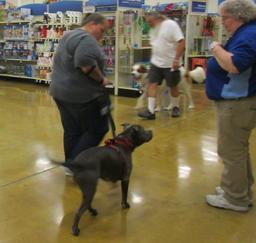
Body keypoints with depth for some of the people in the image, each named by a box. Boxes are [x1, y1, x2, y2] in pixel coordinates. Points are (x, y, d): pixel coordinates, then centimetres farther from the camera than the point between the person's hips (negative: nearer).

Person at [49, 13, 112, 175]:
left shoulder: (69, 36, 17)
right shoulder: (86, 39, -16)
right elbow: (85, 63, -31)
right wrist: (101, 79, -17)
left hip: (62, 92, 10)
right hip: (82, 95, -10)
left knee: (72, 131, 15)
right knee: (96, 130, 1)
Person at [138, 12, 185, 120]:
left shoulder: (170, 25, -13)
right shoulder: (153, 29, 10)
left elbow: (181, 42, -18)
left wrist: (176, 59, -23)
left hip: (171, 64, -6)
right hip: (156, 63, 6)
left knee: (173, 86, 9)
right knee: (152, 84, -6)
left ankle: (175, 107, 29)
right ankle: (150, 111, -7)